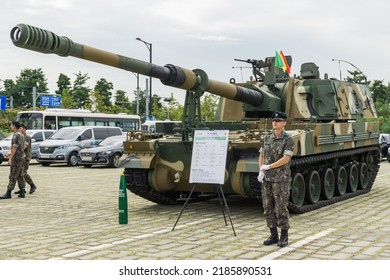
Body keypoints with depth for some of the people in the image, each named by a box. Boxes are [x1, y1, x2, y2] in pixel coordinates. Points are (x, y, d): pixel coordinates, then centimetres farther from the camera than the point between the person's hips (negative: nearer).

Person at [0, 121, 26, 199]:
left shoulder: (16, 135, -15)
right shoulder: (21, 135, 14)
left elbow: (15, 147, -20)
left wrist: (10, 158, -19)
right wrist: (11, 154, 26)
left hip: (16, 158, -9)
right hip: (21, 157, 9)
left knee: (13, 176, -7)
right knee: (20, 175, 9)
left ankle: (8, 193, -5)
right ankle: (22, 192, 9)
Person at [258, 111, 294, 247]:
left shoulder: (288, 139, -8)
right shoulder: (267, 137, 9)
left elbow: (285, 159, -18)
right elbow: (261, 156, 14)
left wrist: (268, 167, -14)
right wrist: (261, 172, 0)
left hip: (281, 179, -5)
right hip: (267, 179, 5)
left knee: (281, 208, -3)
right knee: (268, 208, 7)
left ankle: (284, 236, 10)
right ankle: (273, 235, 18)